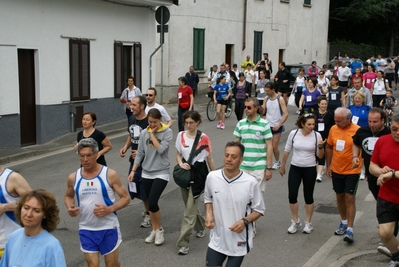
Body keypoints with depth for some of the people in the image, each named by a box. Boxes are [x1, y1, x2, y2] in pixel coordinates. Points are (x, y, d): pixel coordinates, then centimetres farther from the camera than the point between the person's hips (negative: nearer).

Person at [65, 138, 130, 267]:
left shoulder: (110, 174, -12)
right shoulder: (73, 178, -2)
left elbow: (126, 198, -6)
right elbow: (68, 196, 17)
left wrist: (109, 209, -23)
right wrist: (69, 207, -6)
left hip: (108, 228, -2)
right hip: (86, 230, 2)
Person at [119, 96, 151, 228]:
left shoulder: (149, 122, -21)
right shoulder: (131, 119, 2)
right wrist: (126, 147, 0)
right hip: (134, 161, 7)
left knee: (145, 193, 4)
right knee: (134, 191, 15)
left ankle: (149, 214, 29)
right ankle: (148, 206, 43)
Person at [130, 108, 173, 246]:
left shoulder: (167, 132, -8)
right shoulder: (144, 133, 1)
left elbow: (161, 149, -20)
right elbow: (140, 153, 6)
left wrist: (152, 134, -13)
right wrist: (133, 170, 2)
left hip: (161, 173, -4)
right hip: (146, 173, 4)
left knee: (152, 202, -14)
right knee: (150, 203, 9)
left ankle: (159, 230, 7)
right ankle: (154, 230, 24)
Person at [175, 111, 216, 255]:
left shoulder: (204, 138, -10)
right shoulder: (181, 135, 1)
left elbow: (209, 159, -2)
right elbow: (178, 155, 10)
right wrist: (181, 164, -12)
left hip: (199, 173, -5)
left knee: (190, 208, -7)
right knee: (190, 205, 18)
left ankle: (183, 243, -4)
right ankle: (200, 226, 46)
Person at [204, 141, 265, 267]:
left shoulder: (250, 182, -15)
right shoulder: (212, 177, -7)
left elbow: (259, 210, -3)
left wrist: (245, 221, -20)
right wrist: (209, 214, -7)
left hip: (239, 242, -2)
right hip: (217, 239, 2)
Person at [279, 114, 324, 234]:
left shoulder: (317, 135, -9)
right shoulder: (293, 133, -8)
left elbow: (320, 156, -3)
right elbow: (287, 151, 5)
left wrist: (320, 147, -23)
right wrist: (282, 166, 11)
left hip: (310, 169, -1)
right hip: (295, 168, 1)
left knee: (308, 196, 8)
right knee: (292, 196, 0)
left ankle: (308, 223, 23)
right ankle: (295, 221, 20)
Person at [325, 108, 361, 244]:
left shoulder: (358, 131, -16)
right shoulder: (333, 129, -3)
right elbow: (329, 147, 9)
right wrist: (328, 166, 9)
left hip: (352, 171, -5)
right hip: (336, 170, 5)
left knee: (350, 198, -4)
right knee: (340, 197, 17)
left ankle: (350, 229, 2)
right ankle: (344, 222, 35)